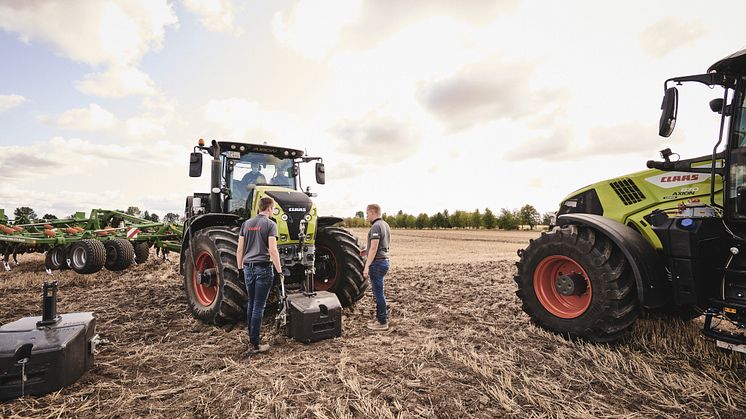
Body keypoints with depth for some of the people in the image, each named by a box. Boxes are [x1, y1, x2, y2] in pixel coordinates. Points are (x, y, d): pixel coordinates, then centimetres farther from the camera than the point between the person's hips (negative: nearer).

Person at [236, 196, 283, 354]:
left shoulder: (246, 223, 10)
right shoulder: (270, 224, -8)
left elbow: (239, 250, 10)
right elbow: (273, 250, -15)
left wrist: (240, 268, 19)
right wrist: (279, 271, -8)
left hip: (248, 268, 6)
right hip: (263, 268, -6)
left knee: (251, 303, 17)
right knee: (259, 306, -1)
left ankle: (251, 338, 25)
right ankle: (254, 344, 3)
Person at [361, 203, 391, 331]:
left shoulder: (376, 226, -17)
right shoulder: (385, 225, 14)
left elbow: (374, 248, -22)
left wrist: (367, 266, -21)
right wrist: (367, 251, 16)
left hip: (377, 263, -10)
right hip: (384, 261, 10)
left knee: (378, 292, -1)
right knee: (378, 292, 18)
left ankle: (382, 322, 8)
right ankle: (382, 317, 26)